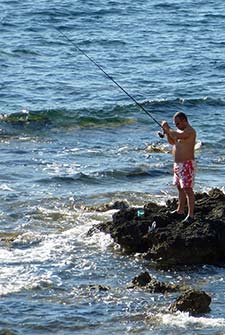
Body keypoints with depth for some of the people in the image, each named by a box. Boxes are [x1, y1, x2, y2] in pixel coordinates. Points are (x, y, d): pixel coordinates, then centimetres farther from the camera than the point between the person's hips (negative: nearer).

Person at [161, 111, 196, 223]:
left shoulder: (190, 131, -18)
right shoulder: (181, 131, 13)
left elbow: (177, 136, -33)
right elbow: (172, 142, 23)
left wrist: (167, 128, -18)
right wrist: (167, 132, 6)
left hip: (187, 165, -10)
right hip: (178, 164, 10)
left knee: (187, 189, -11)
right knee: (180, 188, 18)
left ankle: (190, 215, -11)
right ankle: (180, 211, 29)